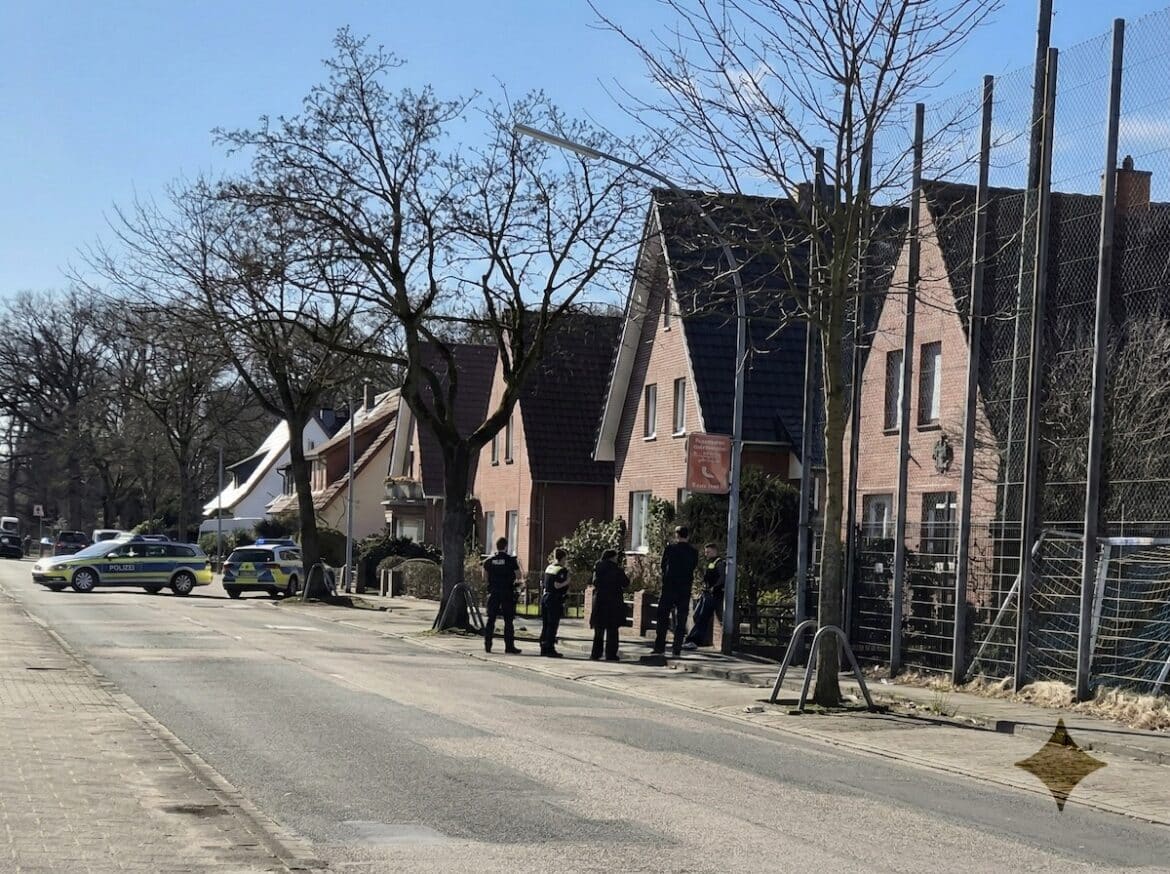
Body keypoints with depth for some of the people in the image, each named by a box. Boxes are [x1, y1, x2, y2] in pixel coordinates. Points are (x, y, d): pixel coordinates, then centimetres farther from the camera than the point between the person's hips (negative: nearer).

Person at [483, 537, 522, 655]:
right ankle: (509, 646, -1)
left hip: (493, 593, 3)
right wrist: (517, 565, 11)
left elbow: (485, 575, 11)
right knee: (508, 621, 1)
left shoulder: (489, 560, 2)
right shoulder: (511, 560, -8)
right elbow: (518, 576, -5)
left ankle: (487, 645, 7)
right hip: (507, 594, -3)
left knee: (491, 619, 9)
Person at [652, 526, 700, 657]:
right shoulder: (694, 552, -1)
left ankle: (660, 648, 2)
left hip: (669, 587, -2)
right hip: (685, 589, 2)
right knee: (681, 619, 6)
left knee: (663, 617, 6)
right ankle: (677, 649, 3)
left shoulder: (670, 548, -6)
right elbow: (694, 567, 8)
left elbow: (663, 565, 2)